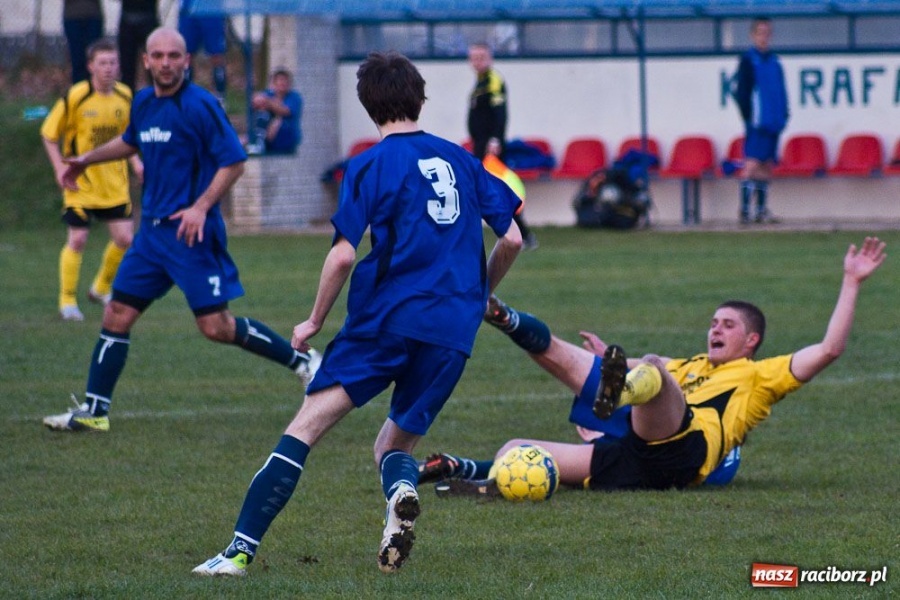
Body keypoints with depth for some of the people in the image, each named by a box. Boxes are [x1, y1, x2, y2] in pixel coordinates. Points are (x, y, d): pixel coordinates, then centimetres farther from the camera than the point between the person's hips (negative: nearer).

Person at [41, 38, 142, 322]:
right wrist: (60, 167, -15)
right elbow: (49, 133, -5)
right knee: (77, 240, -5)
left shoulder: (125, 96, 0)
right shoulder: (75, 97, -14)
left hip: (115, 183, 4)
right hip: (81, 183, -4)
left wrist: (135, 161, 2)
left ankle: (102, 288, 24)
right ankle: (67, 300, 9)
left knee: (124, 238, 0)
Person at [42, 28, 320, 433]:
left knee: (216, 326, -9)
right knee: (117, 315, 4)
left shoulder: (200, 106, -13)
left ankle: (302, 360, 7)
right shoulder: (142, 102, 9)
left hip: (191, 232, -7)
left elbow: (233, 161, -14)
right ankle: (93, 411, 9)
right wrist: (88, 159, 32)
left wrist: (201, 207, -22)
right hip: (152, 229, 7)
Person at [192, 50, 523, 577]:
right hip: (453, 333, 4)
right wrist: (479, 296, 31)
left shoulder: (371, 165, 0)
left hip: (387, 316, -4)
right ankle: (401, 491, -20)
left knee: (305, 429, -4)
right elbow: (512, 240, 14)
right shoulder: (460, 159, 14)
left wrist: (315, 322, 6)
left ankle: (241, 549, -13)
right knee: (395, 444, 17)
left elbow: (343, 256, -8)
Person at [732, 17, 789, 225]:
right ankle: (744, 210, -15)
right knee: (752, 164, -14)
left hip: (773, 124, 7)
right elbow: (740, 92, -7)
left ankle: (762, 211, 15)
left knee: (767, 166, 10)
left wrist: (783, 115, 11)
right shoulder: (748, 60, -4)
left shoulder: (775, 62, 14)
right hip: (757, 122, -7)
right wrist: (749, 118, -11)